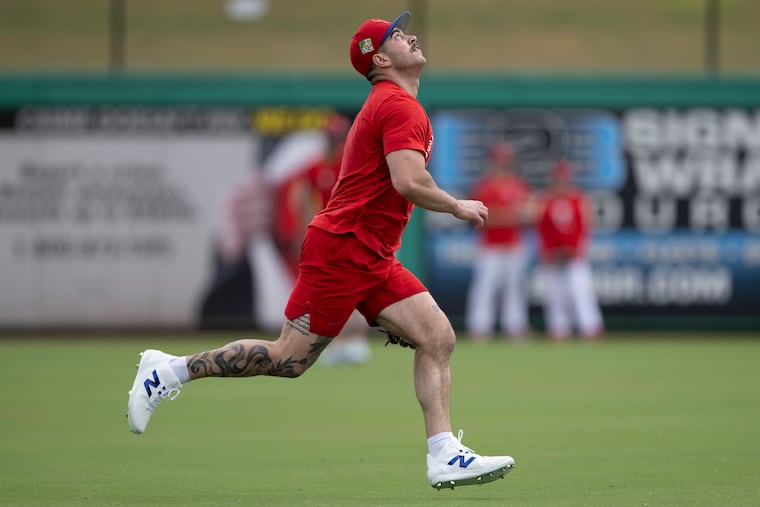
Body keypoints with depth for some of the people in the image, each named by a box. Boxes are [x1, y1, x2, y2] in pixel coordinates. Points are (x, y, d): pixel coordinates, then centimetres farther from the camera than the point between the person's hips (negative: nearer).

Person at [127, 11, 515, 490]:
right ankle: (171, 369, 7)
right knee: (290, 358, -6)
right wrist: (458, 207, -10)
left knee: (439, 338, -3)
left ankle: (445, 458, -6)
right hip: (341, 248, -10)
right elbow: (409, 183, -24)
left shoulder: (389, 104, 20)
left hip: (375, 260, 10)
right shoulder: (400, 106, -13)